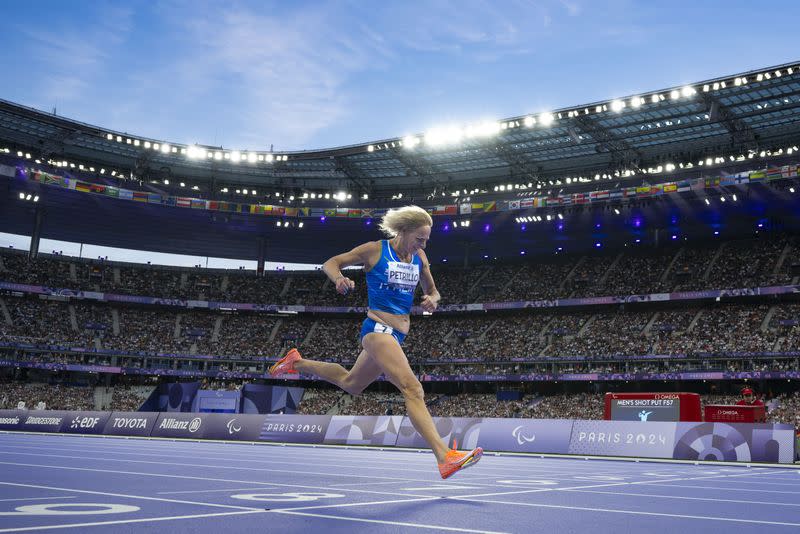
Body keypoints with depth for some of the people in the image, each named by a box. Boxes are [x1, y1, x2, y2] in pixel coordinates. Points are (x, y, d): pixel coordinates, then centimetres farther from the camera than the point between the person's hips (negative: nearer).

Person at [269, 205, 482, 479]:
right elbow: (330, 263, 1)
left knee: (351, 383, 27)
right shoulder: (375, 250, -8)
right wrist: (339, 278, -22)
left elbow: (432, 291, 19)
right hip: (378, 329, -9)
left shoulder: (419, 257, 8)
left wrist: (432, 300, -6)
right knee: (413, 389, -24)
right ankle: (445, 458, -31)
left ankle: (297, 363, 45)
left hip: (397, 335, 9)